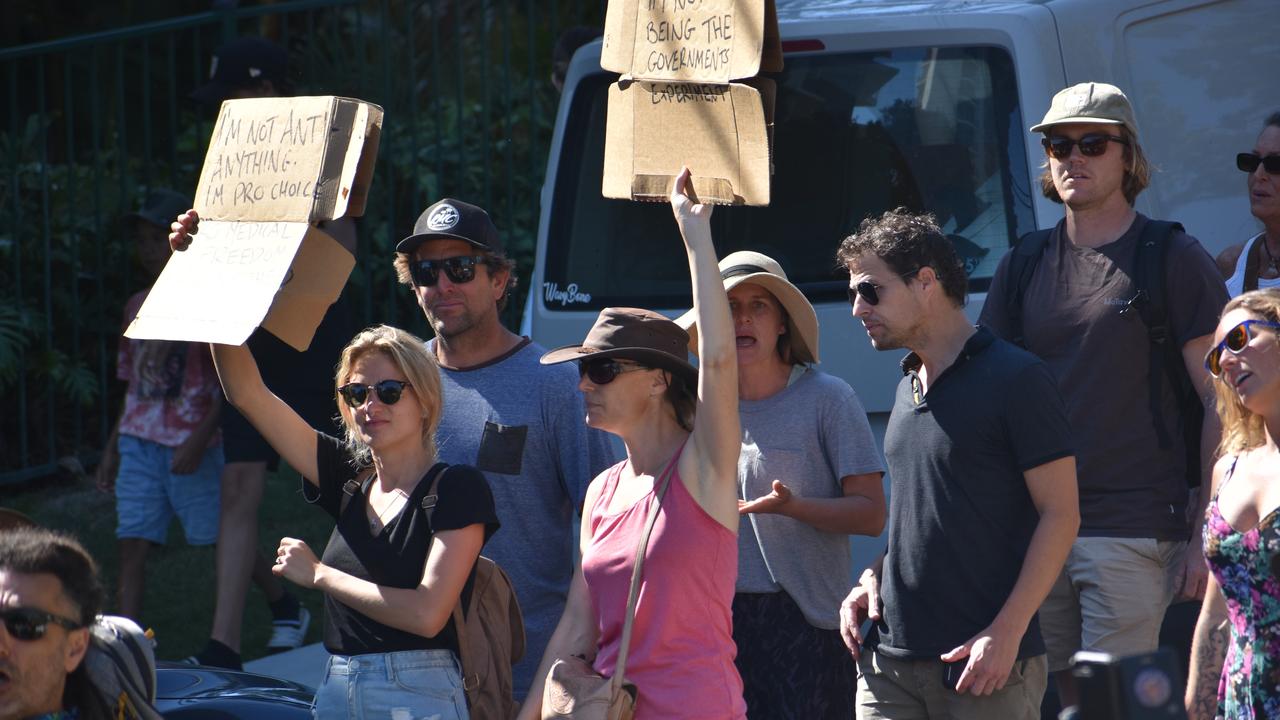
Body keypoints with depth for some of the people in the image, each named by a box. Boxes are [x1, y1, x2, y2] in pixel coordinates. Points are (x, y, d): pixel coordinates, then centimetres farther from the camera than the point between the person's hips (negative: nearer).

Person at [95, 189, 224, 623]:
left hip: (191, 445, -5)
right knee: (132, 543, -6)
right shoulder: (137, 307, 14)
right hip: (139, 441, 5)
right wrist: (112, 449, 17)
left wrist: (201, 438, -17)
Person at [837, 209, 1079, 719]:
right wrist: (874, 575, 7)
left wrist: (1007, 632, -17)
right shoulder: (909, 387, 17)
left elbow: (1060, 514, -10)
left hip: (986, 662, -7)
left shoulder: (1016, 379, -7)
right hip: (891, 662, 7)